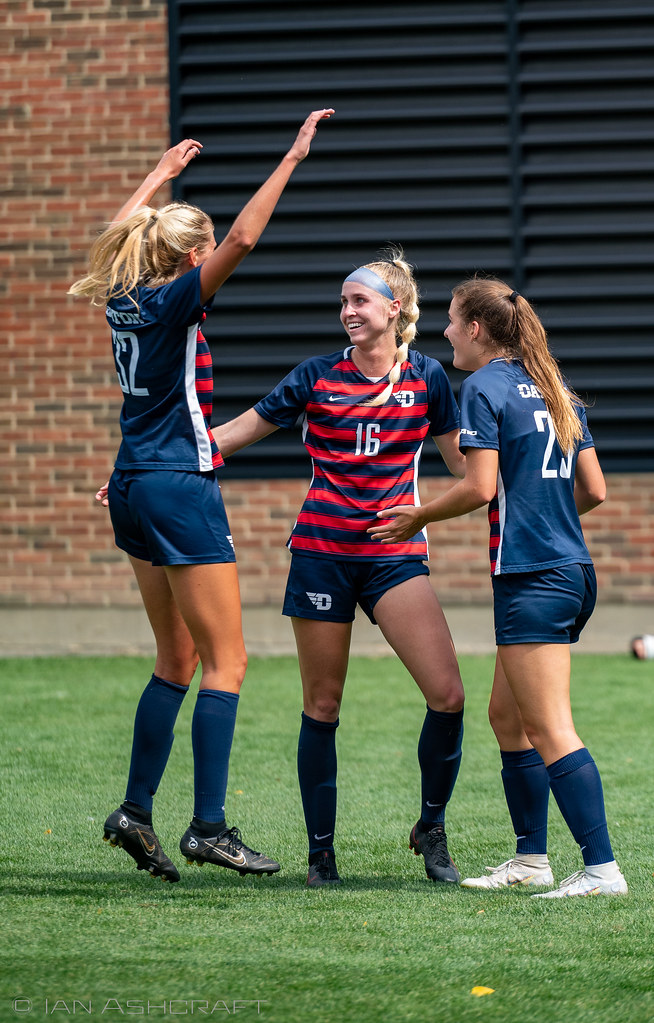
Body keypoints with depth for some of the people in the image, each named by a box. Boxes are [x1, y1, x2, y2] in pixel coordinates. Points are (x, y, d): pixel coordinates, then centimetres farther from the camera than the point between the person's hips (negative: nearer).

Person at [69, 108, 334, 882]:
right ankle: (209, 827, -9)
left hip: (133, 490, 9)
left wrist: (163, 173, 39)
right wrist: (291, 159, -19)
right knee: (225, 661, -4)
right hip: (180, 490, -9)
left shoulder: (124, 297, 7)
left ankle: (136, 812, 13)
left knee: (177, 661, 15)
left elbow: (117, 234, 29)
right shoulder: (173, 303, -13)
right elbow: (243, 238, -24)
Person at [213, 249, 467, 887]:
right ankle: (321, 850, 14)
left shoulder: (426, 377, 2)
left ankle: (431, 829, 6)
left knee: (447, 694, -14)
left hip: (395, 553, 0)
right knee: (321, 706, 3)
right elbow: (240, 431, 8)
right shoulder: (318, 377, 1)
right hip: (323, 551, 0)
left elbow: (463, 461, 12)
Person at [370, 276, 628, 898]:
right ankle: (531, 858, 20)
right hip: (573, 568, 9)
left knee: (550, 730, -10)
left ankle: (601, 868, -16)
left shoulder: (484, 386, -7)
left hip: (531, 577, -9)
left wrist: (418, 518, 1)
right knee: (507, 715, 17)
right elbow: (594, 490, 15)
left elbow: (480, 488, -14)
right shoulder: (553, 389, 16)